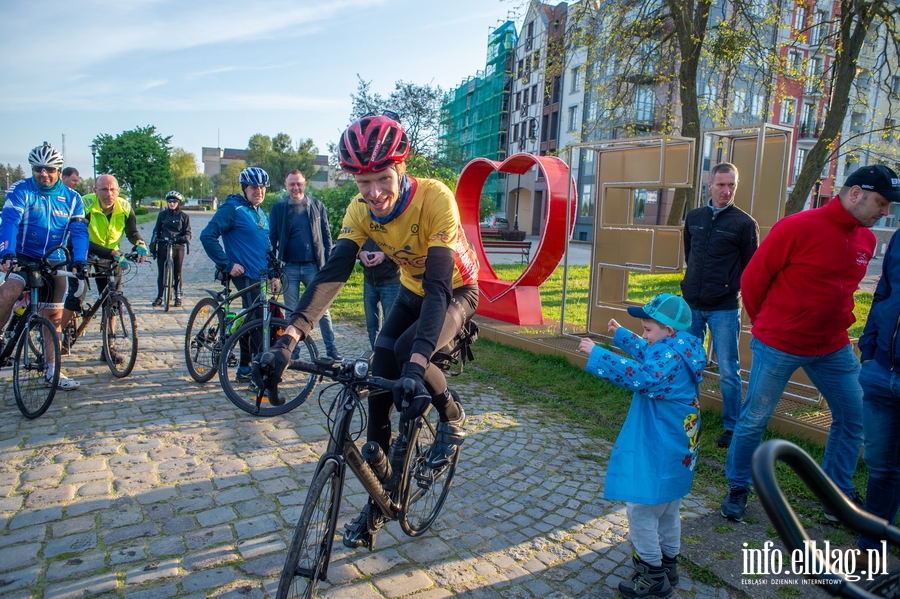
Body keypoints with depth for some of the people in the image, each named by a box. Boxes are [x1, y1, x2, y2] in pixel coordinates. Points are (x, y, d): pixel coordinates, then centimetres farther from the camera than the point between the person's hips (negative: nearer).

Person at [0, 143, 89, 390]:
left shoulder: (72, 198, 0)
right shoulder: (21, 190, -7)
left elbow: (79, 231, -6)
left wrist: (79, 261, -22)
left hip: (53, 262, 3)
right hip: (21, 257, -2)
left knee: (54, 315, 6)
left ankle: (52, 369, 17)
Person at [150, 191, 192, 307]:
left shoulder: (184, 216, 5)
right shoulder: (162, 214, 11)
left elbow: (188, 232, 2)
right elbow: (156, 230, 12)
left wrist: (184, 238, -20)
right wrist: (153, 244, 2)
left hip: (178, 246, -2)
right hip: (163, 246, 2)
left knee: (177, 272, 3)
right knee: (161, 273, 4)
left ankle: (178, 296, 12)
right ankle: (159, 296, 13)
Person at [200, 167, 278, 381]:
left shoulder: (262, 214, 16)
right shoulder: (232, 209, -9)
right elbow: (207, 236, -17)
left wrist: (273, 275, 13)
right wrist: (227, 264, -18)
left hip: (260, 276, 8)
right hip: (245, 275, -8)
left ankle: (245, 369, 24)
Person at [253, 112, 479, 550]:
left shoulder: (435, 199, -33)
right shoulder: (361, 209, -18)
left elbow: (438, 285, -41)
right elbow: (332, 273, -26)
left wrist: (416, 365, -53)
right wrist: (287, 341, -39)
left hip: (456, 292, -4)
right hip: (413, 291, 5)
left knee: (407, 352, -31)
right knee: (379, 381, -6)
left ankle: (452, 416, 2)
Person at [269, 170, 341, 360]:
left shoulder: (317, 206, 4)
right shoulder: (279, 208, 3)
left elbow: (326, 235, 6)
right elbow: (272, 237, 6)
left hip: (313, 266, 0)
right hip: (289, 267, 1)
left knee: (322, 309, 2)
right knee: (292, 311, 9)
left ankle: (331, 347, 12)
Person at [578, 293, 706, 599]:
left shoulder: (671, 359, -25)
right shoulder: (678, 353, 6)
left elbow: (641, 377, -41)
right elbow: (647, 355, 25)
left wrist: (597, 354, -39)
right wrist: (621, 334, 33)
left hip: (658, 454, -11)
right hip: (673, 451, 11)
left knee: (640, 511, 2)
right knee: (667, 511, 23)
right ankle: (668, 565, 38)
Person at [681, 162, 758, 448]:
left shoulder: (744, 223, -5)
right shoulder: (694, 217, 7)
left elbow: (751, 269, 0)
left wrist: (730, 287, -3)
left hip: (724, 309, -4)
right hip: (692, 304, 4)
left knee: (728, 371, 1)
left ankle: (732, 427, 14)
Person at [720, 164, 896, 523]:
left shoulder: (866, 239, 4)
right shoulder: (797, 227, -17)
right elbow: (752, 278, -10)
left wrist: (839, 322, 14)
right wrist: (767, 324, 2)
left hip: (833, 348, 7)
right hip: (778, 346, -7)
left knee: (854, 417, 13)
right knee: (754, 420, 3)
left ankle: (839, 493, 32)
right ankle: (738, 488, 23)